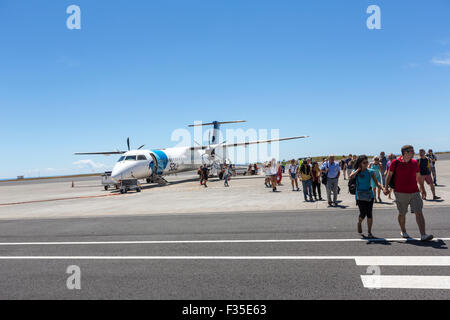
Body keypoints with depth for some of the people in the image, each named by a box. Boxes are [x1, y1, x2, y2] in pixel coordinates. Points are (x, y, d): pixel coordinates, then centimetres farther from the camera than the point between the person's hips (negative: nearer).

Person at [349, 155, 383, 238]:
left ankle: (369, 232, 12)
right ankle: (359, 222, 28)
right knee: (363, 213, -6)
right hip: (360, 196, -2)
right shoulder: (356, 172, -4)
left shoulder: (370, 171, 2)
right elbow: (350, 177, -25)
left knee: (369, 213, 0)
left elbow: (376, 182, 0)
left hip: (369, 195, 2)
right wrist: (358, 169, -16)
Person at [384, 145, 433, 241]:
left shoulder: (414, 163, 5)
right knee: (402, 213, 10)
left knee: (419, 212, -7)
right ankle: (403, 232, 30)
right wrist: (386, 188, -5)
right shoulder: (395, 163, -6)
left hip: (414, 192, 3)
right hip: (401, 193, -2)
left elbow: (418, 176, 18)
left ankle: (423, 235, -9)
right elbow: (389, 175, 0)